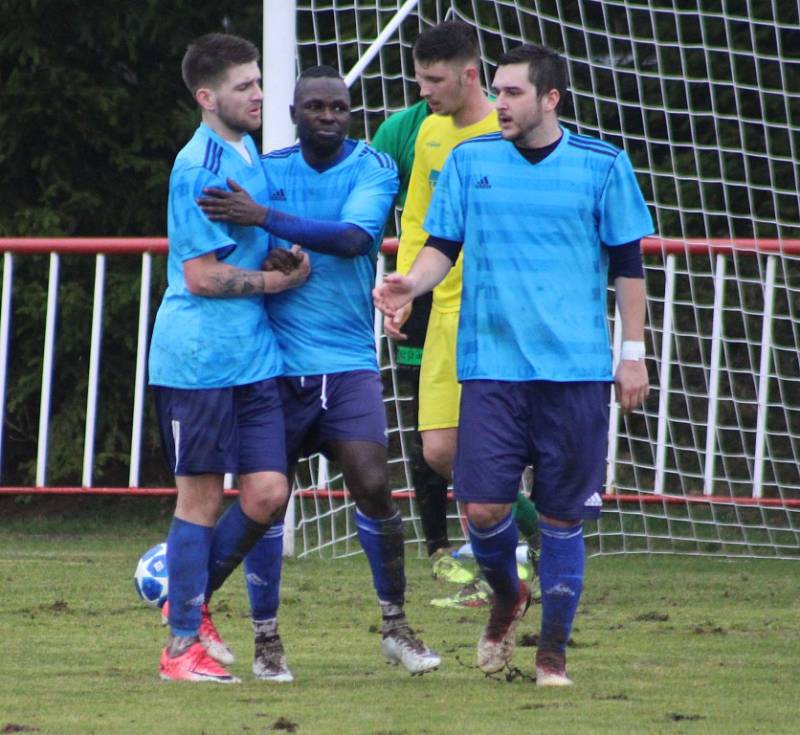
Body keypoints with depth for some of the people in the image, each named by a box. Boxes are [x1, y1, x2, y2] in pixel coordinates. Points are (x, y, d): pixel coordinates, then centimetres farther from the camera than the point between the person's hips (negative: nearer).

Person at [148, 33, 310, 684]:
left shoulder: (247, 154, 14)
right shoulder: (200, 168, -14)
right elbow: (201, 276, -17)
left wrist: (283, 256, 7)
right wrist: (281, 279, -7)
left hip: (253, 356, 8)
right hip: (200, 358, -8)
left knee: (268, 493, 1)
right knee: (202, 498, -1)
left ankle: (195, 598, 21)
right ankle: (183, 642, 9)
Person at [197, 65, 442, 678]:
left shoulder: (373, 168, -2)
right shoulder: (267, 169, 7)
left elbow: (355, 237, -20)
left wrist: (265, 217, -28)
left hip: (347, 362, -2)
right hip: (274, 358, 2)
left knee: (374, 486, -10)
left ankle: (395, 624, 6)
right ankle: (266, 638, 11)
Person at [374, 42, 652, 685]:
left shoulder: (602, 166, 3)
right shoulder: (470, 161, 6)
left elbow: (627, 265, 7)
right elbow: (443, 246, 8)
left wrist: (634, 354, 4)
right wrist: (412, 283, -13)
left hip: (576, 368, -1)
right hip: (492, 363, 1)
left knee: (563, 515, 1)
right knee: (483, 507, -8)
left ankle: (553, 651, 13)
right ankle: (507, 596, 24)